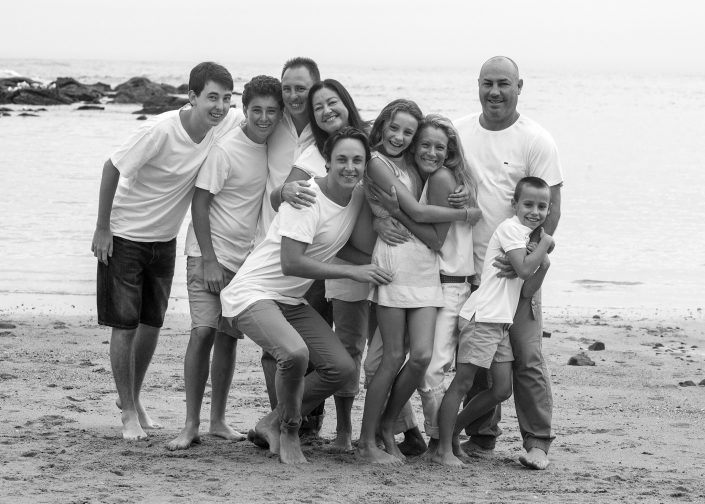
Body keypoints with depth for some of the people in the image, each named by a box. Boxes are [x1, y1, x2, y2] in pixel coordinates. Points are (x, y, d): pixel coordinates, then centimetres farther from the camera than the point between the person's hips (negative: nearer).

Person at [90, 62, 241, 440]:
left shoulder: (230, 124, -14)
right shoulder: (161, 131, -28)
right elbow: (112, 169, -18)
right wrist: (102, 229, -14)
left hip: (165, 239, 5)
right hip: (125, 236, -5)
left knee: (152, 323, 13)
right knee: (124, 324, -2)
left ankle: (133, 397, 33)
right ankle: (128, 412, 9)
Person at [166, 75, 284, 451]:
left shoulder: (269, 146, 4)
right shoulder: (226, 149, -15)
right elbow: (199, 204, -14)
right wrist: (209, 260, -18)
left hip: (245, 259, 6)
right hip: (210, 255, -6)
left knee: (229, 336, 7)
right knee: (203, 332, -14)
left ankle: (218, 420, 15)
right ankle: (191, 424, -12)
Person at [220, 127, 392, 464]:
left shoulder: (357, 194, 3)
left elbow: (364, 249, -8)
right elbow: (291, 263, -28)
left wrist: (366, 197, -13)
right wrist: (352, 271, -23)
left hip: (291, 299, 9)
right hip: (252, 293, -9)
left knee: (341, 367, -1)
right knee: (294, 352, -34)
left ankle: (272, 424, 16)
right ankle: (288, 432, -6)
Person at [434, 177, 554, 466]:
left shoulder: (527, 236, 20)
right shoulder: (511, 228, -7)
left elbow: (526, 290, 14)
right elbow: (523, 269, -19)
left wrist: (543, 266, -1)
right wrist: (545, 244, -7)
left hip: (501, 322, 9)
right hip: (482, 316, -9)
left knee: (502, 390, 7)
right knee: (463, 382, -8)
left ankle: (452, 430, 21)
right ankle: (444, 450, -7)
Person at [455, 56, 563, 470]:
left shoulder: (535, 140, -5)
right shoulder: (458, 133, 6)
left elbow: (549, 207, -6)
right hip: (468, 265, 4)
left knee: (526, 356, -4)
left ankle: (537, 441, 4)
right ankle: (481, 435, 19)